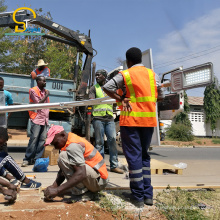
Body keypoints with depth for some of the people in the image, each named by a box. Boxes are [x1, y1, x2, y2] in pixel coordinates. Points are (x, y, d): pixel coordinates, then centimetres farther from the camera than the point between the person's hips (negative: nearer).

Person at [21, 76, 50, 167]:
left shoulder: (45, 91, 19)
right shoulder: (33, 90, -2)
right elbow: (38, 103, -11)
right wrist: (46, 96, -4)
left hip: (45, 119, 6)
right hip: (37, 119, -6)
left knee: (42, 140, 2)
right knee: (34, 139, -8)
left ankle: (37, 159, 9)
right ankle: (27, 159, 2)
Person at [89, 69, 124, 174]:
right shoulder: (94, 88, 13)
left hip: (109, 118, 2)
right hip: (98, 118, -2)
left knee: (112, 140, -3)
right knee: (99, 142, 0)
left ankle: (114, 165, 5)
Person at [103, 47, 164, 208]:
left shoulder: (125, 75, -3)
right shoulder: (152, 74, 9)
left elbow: (107, 88, -8)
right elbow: (156, 95, 12)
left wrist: (120, 99, 0)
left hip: (131, 119, -4)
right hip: (149, 119, 5)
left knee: (134, 156, 2)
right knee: (144, 155, 14)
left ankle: (138, 197, 8)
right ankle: (148, 194, 18)